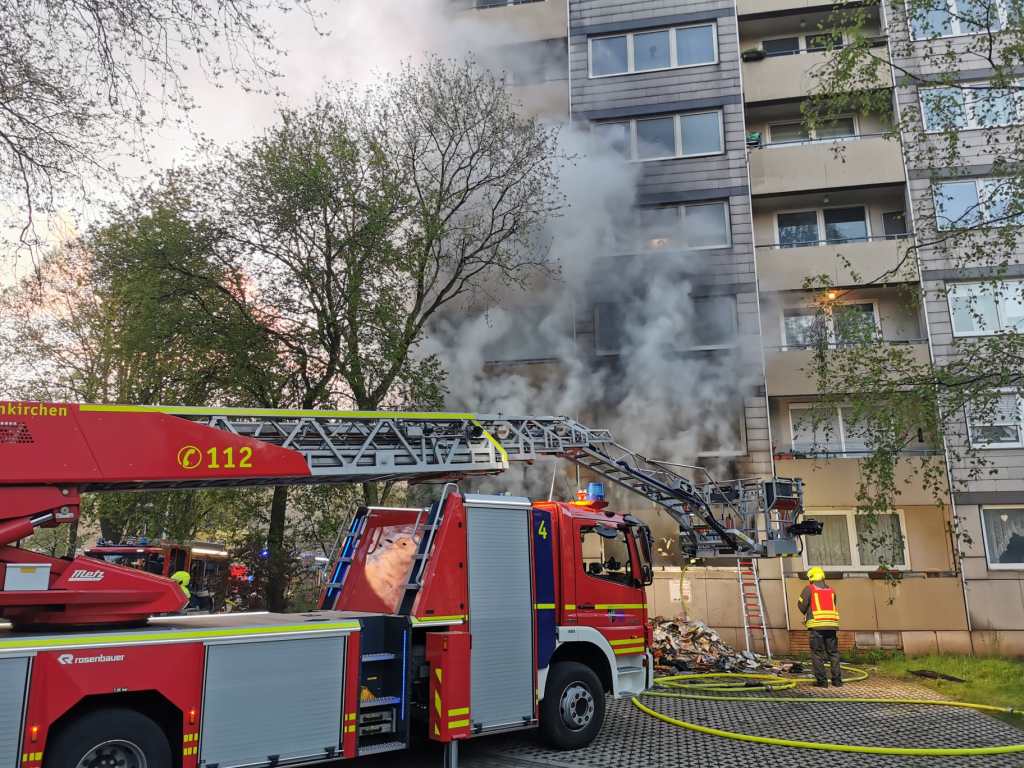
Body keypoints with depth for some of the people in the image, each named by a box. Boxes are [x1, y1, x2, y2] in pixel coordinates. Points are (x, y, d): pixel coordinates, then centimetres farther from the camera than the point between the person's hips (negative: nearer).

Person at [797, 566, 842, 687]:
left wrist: (806, 614, 18)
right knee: (833, 652, 13)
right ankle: (837, 679, 13)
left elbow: (802, 605, -2)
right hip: (831, 625, 4)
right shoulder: (831, 590, 15)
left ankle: (822, 680, -2)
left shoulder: (809, 589, 0)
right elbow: (835, 608, 18)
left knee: (817, 653, 1)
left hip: (816, 625, -4)